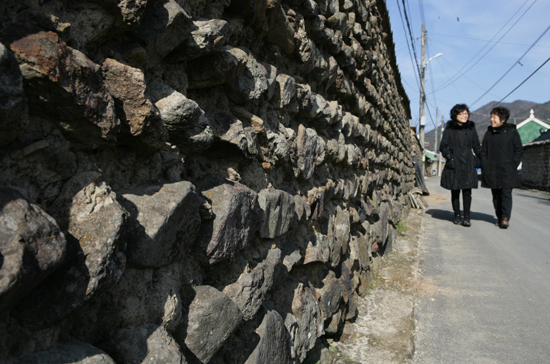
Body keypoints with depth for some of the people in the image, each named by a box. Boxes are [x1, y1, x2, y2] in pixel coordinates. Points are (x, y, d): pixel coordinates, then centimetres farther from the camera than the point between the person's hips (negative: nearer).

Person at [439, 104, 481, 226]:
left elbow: (476, 146, 16)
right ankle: (457, 215, 16)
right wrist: (449, 157, -10)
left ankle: (467, 217, 3)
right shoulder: (449, 128, 3)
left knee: (467, 191, -3)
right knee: (455, 191, 4)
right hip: (454, 164, -1)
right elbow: (443, 146, 3)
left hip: (468, 164, 1)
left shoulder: (471, 128, 10)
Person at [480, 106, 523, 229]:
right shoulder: (489, 133, 11)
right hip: (492, 171, 3)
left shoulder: (512, 131, 2)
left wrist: (513, 165, -6)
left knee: (506, 193, -9)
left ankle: (505, 218, -13)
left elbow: (519, 150, 4)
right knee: (496, 195, 6)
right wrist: (485, 167, 2)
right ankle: (499, 217, 13)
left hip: (507, 170, -3)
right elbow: (483, 151, 13)